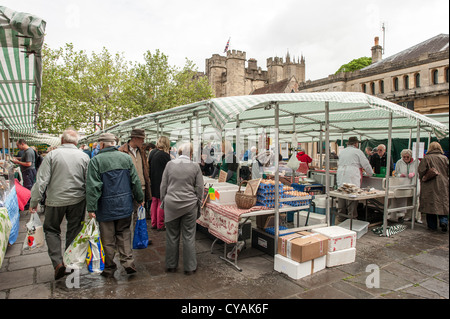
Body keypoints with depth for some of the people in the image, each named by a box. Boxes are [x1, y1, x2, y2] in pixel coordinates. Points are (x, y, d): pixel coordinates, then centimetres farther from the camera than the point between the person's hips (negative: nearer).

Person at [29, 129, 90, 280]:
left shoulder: (52, 155, -8)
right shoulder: (84, 156, -1)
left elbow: (42, 180, -10)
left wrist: (34, 202, -2)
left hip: (56, 200, -2)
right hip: (78, 200, 2)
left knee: (51, 229, 15)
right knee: (74, 231, 13)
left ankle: (58, 263, 4)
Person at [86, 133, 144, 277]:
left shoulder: (96, 160, -9)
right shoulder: (126, 157, 1)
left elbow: (93, 186, -13)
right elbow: (135, 181, 4)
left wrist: (91, 208, -9)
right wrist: (140, 198, 14)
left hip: (106, 206, -3)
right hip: (125, 205, 3)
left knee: (108, 239, 10)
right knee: (124, 233, 17)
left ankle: (109, 268, 23)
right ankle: (128, 262, 9)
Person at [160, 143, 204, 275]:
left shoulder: (170, 164, 0)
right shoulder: (195, 167, -4)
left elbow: (163, 186, 5)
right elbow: (199, 188, 0)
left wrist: (163, 201, 15)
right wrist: (198, 204, 12)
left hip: (171, 205, 1)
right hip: (189, 205, -1)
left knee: (172, 236, 12)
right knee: (189, 237, 7)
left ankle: (171, 266, 25)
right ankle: (190, 267, 17)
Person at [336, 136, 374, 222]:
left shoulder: (342, 152, 15)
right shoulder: (357, 151, -1)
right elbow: (366, 164, 3)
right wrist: (371, 173, 21)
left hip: (340, 178, 6)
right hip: (352, 179, -6)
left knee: (341, 198, 11)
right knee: (352, 199, -2)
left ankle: (341, 218, 19)